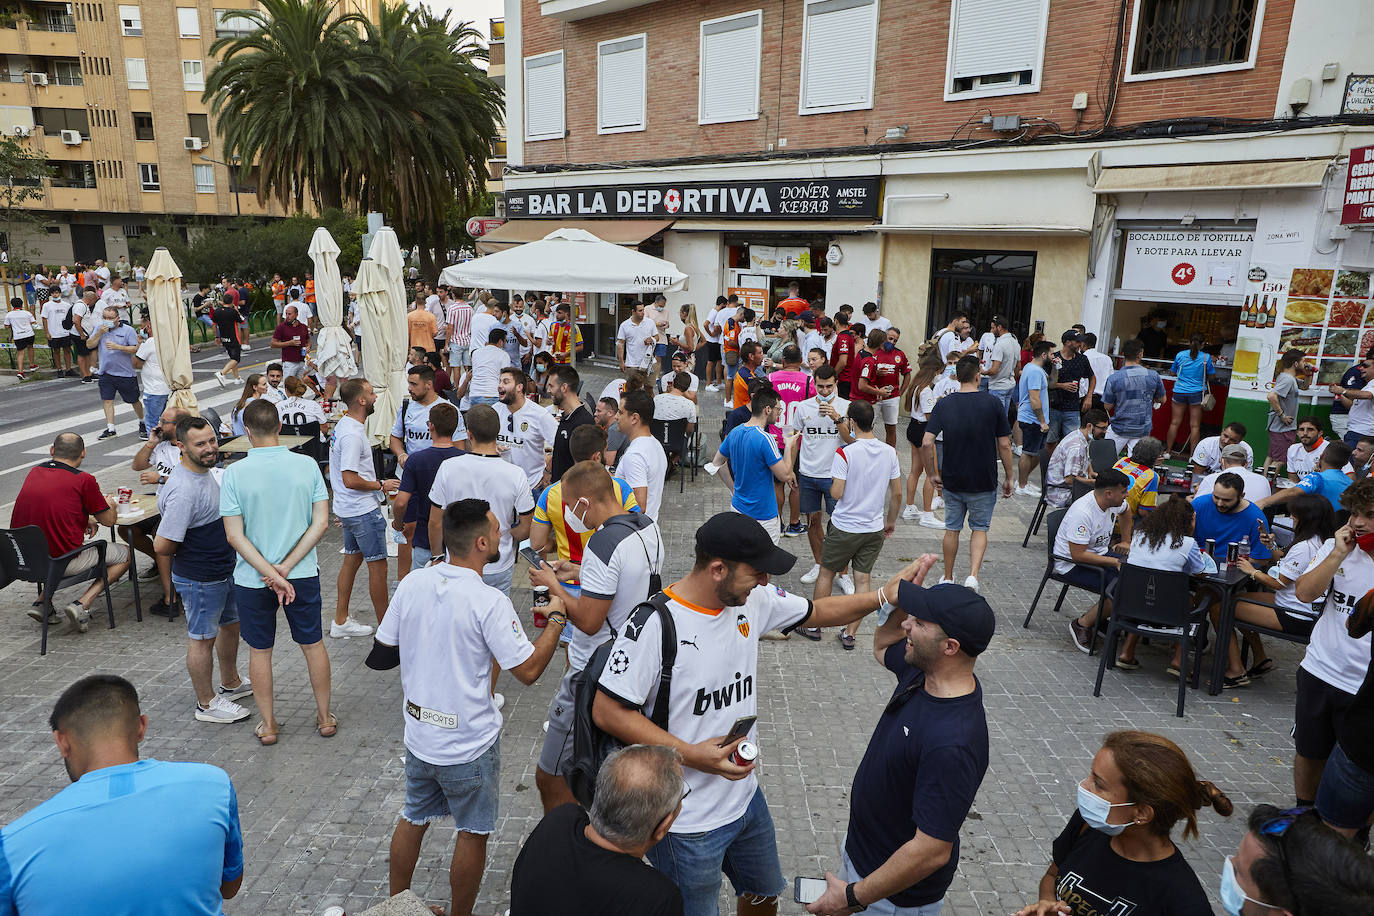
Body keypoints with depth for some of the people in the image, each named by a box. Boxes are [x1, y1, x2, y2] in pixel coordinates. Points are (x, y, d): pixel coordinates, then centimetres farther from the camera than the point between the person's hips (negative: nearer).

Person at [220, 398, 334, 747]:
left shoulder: (234, 473, -11)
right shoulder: (307, 465, -8)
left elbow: (235, 536, -14)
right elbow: (321, 523, -11)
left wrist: (270, 573, -13)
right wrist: (285, 568, -11)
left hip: (252, 578, -1)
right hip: (303, 573, 1)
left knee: (260, 651, 16)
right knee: (313, 644, 16)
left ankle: (268, 725, 28)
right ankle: (325, 717, 28)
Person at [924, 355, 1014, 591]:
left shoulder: (943, 404, -6)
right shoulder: (992, 403, -9)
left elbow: (926, 443, -13)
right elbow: (1004, 446, -7)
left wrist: (933, 474, -2)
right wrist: (1009, 478, 4)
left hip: (951, 481, 1)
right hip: (984, 482, -1)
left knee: (952, 529, 17)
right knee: (979, 529, 15)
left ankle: (948, 578, 27)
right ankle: (973, 576, -3)